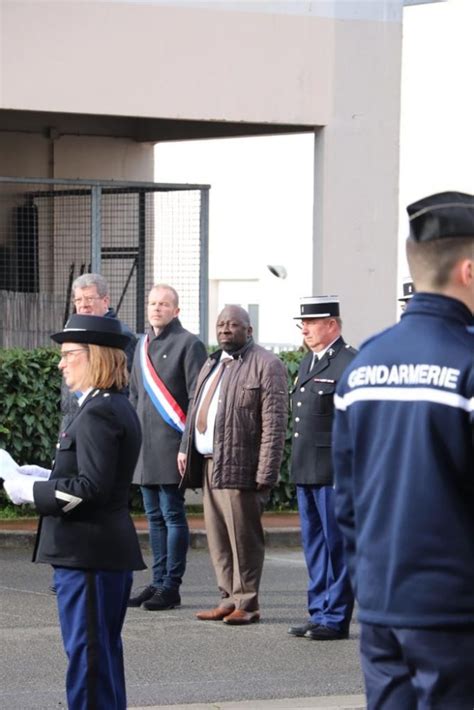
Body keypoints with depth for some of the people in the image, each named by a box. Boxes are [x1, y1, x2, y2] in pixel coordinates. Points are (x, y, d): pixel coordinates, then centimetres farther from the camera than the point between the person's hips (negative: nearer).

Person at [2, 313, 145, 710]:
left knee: (87, 653, -5)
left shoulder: (98, 413, -19)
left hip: (88, 554, -11)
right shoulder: (117, 408, 14)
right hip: (111, 550, 11)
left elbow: (91, 488, -25)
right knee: (104, 650, 18)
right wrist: (44, 476, 11)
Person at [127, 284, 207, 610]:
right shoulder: (143, 346, 17)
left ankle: (171, 587, 0)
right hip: (145, 448, 7)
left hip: (171, 447, -7)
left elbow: (198, 398, -10)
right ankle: (159, 581, 18)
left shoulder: (189, 344, -6)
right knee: (155, 517, 12)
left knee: (173, 515, -4)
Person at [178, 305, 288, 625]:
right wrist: (185, 449, 14)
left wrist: (266, 473, -18)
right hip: (210, 465, 8)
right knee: (218, 538, 11)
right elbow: (196, 410, 25)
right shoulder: (211, 365, 20)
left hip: (240, 467, -8)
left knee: (243, 537, -3)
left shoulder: (266, 365, -7)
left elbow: (274, 424, -13)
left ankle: (247, 603, 4)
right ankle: (229, 599, 19)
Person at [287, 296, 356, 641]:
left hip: (334, 473, -9)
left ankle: (336, 619, 3)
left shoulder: (350, 363, -11)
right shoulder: (308, 362, 17)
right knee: (314, 545, 13)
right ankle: (319, 613, 20)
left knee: (337, 544, -2)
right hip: (306, 471, 9)